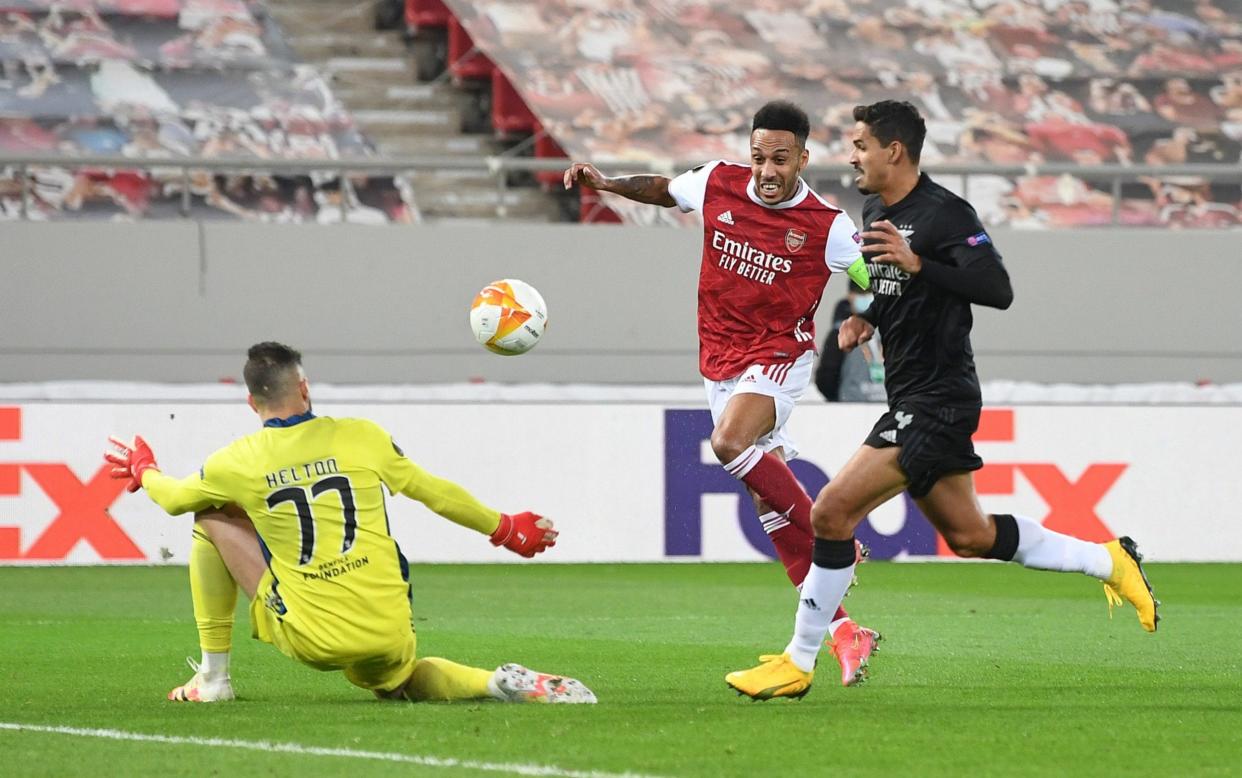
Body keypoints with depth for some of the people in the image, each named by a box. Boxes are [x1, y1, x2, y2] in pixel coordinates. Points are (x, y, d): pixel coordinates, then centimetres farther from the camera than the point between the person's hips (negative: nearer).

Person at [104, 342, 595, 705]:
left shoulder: (239, 462, -1)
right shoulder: (362, 438, 1)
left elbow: (172, 498, 18)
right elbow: (436, 493, 11)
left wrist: (142, 471, 42)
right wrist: (507, 530, 26)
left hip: (311, 640, -2)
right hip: (389, 633, 2)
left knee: (212, 520, 15)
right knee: (394, 681, 37)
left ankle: (213, 677, 17)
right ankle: (499, 684, 4)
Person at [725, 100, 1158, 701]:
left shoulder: (944, 213, -15)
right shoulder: (876, 213, 13)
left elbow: (998, 290, -25)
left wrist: (917, 264, -34)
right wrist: (862, 320, 7)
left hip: (935, 402, -10)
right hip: (912, 398, 10)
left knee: (831, 512, -14)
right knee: (968, 535, 18)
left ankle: (798, 663, -7)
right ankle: (1107, 561, 29)